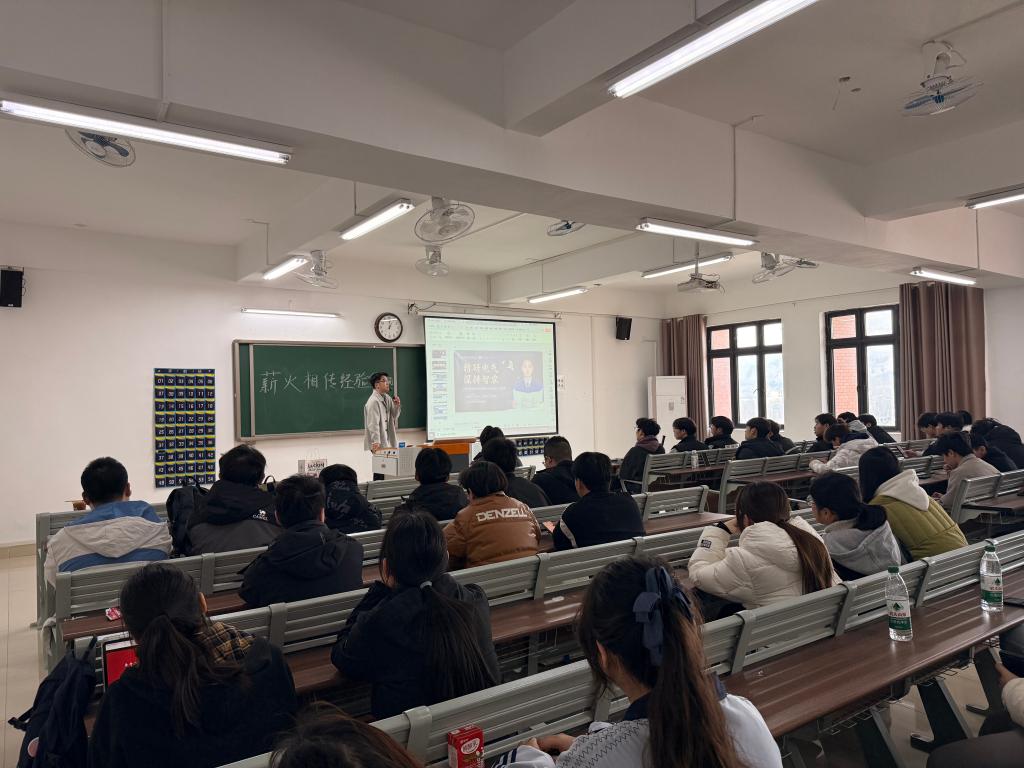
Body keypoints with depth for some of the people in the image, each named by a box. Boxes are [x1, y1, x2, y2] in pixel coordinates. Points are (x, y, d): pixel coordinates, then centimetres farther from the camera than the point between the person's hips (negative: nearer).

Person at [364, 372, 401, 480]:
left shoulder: (387, 398, 11)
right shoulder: (373, 401, -15)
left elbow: (394, 417, 19)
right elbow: (373, 424, -21)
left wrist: (397, 406, -1)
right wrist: (376, 442, -26)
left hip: (387, 441, 8)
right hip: (378, 443, -8)